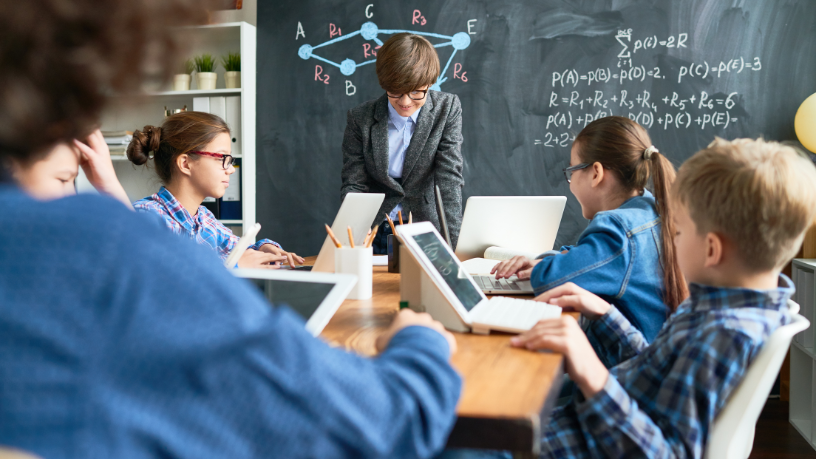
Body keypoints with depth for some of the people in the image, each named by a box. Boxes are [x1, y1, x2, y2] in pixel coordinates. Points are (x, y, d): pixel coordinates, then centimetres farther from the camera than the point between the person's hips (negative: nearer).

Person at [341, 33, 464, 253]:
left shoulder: (447, 108, -3)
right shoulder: (360, 119, -2)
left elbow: (450, 178, -8)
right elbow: (353, 186, -2)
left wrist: (450, 242, -20)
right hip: (375, 234, 1)